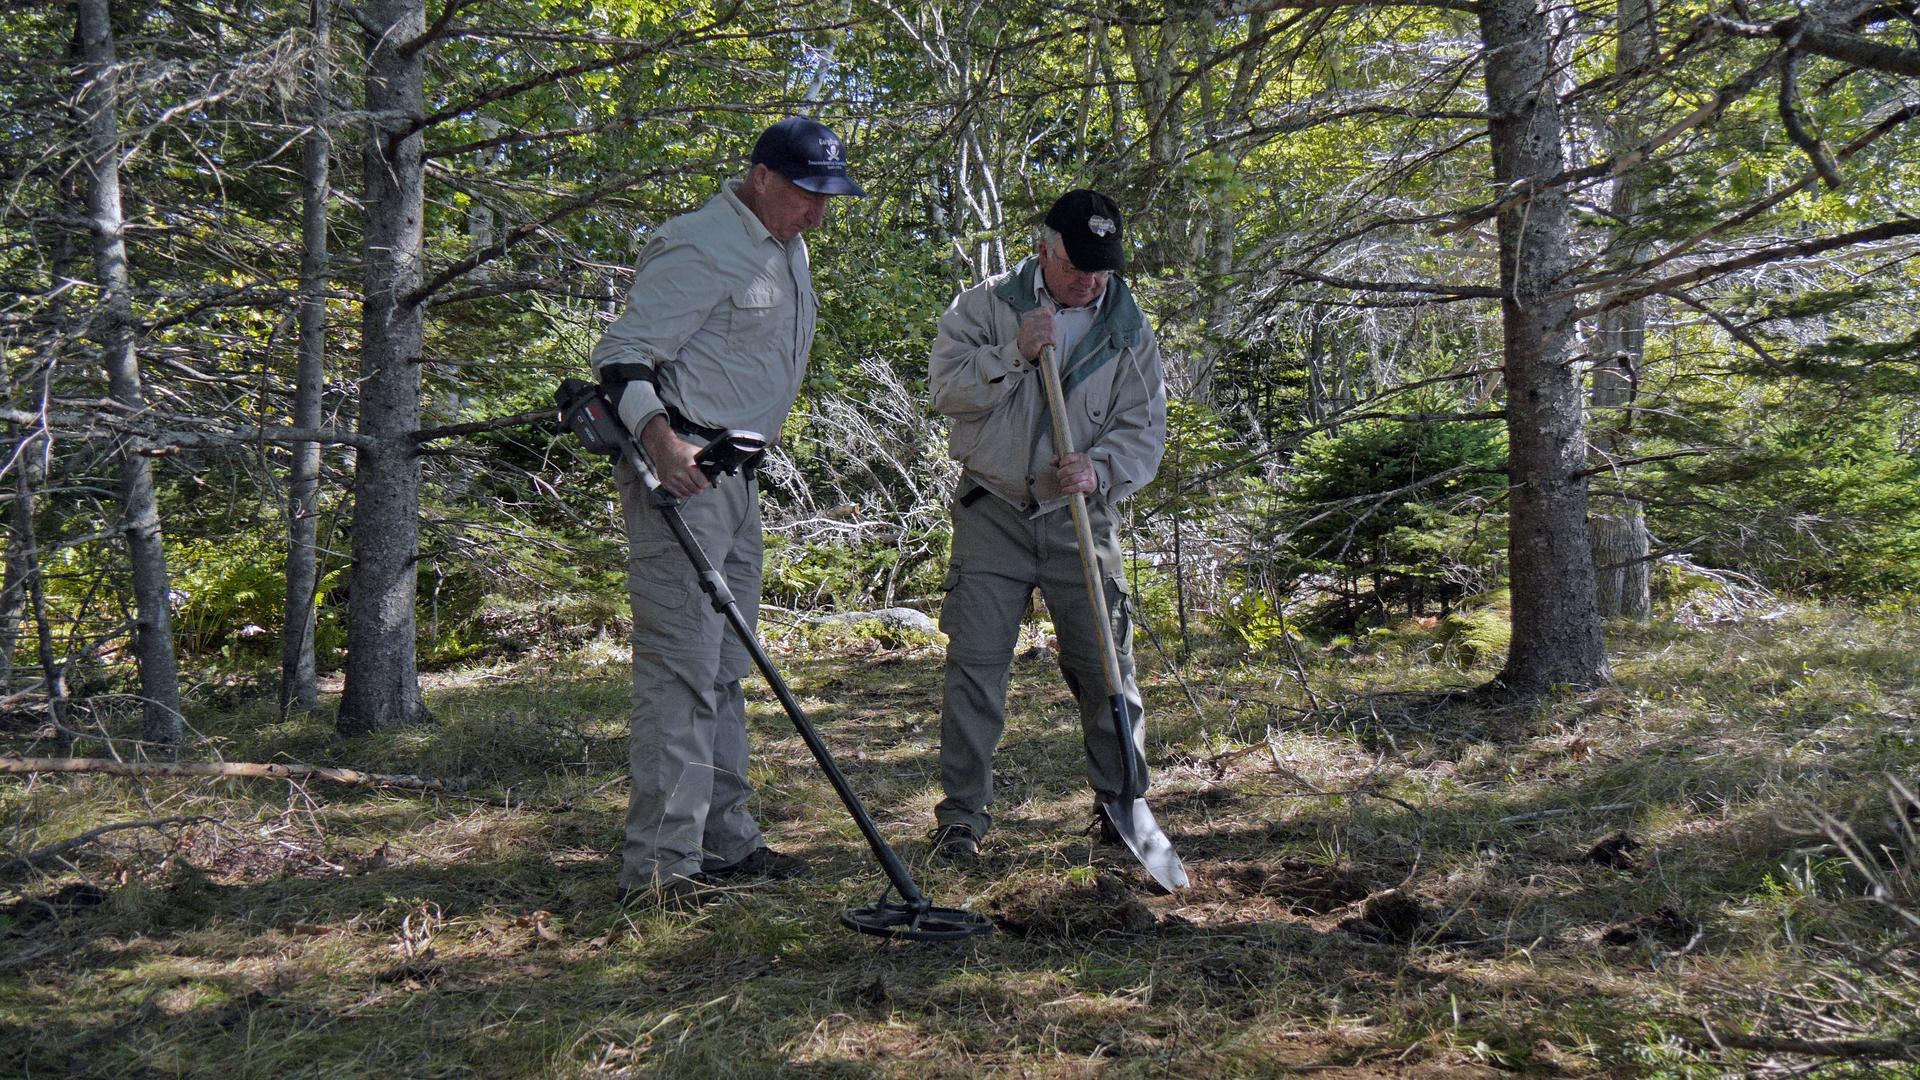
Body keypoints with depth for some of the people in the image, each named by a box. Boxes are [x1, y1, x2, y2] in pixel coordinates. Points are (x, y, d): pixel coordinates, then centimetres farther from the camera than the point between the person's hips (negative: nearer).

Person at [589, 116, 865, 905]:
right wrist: (661, 438, -34)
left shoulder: (787, 250, 17)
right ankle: (661, 860, -7)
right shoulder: (700, 248, -14)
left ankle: (724, 839, 21)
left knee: (726, 666, 13)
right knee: (681, 662, -12)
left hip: (737, 473, 10)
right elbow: (622, 355, -18)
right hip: (676, 467, -10)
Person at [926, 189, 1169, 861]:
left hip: (1080, 520, 2)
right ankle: (961, 815, 6)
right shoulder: (986, 305, 2)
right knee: (975, 665, -4)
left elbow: (1145, 429, 2)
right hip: (993, 515, -1)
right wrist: (1015, 355, -18)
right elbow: (946, 387, -6)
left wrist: (1100, 469, -17)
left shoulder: (1129, 330, 6)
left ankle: (1120, 802, 20)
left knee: (1107, 667, 2)